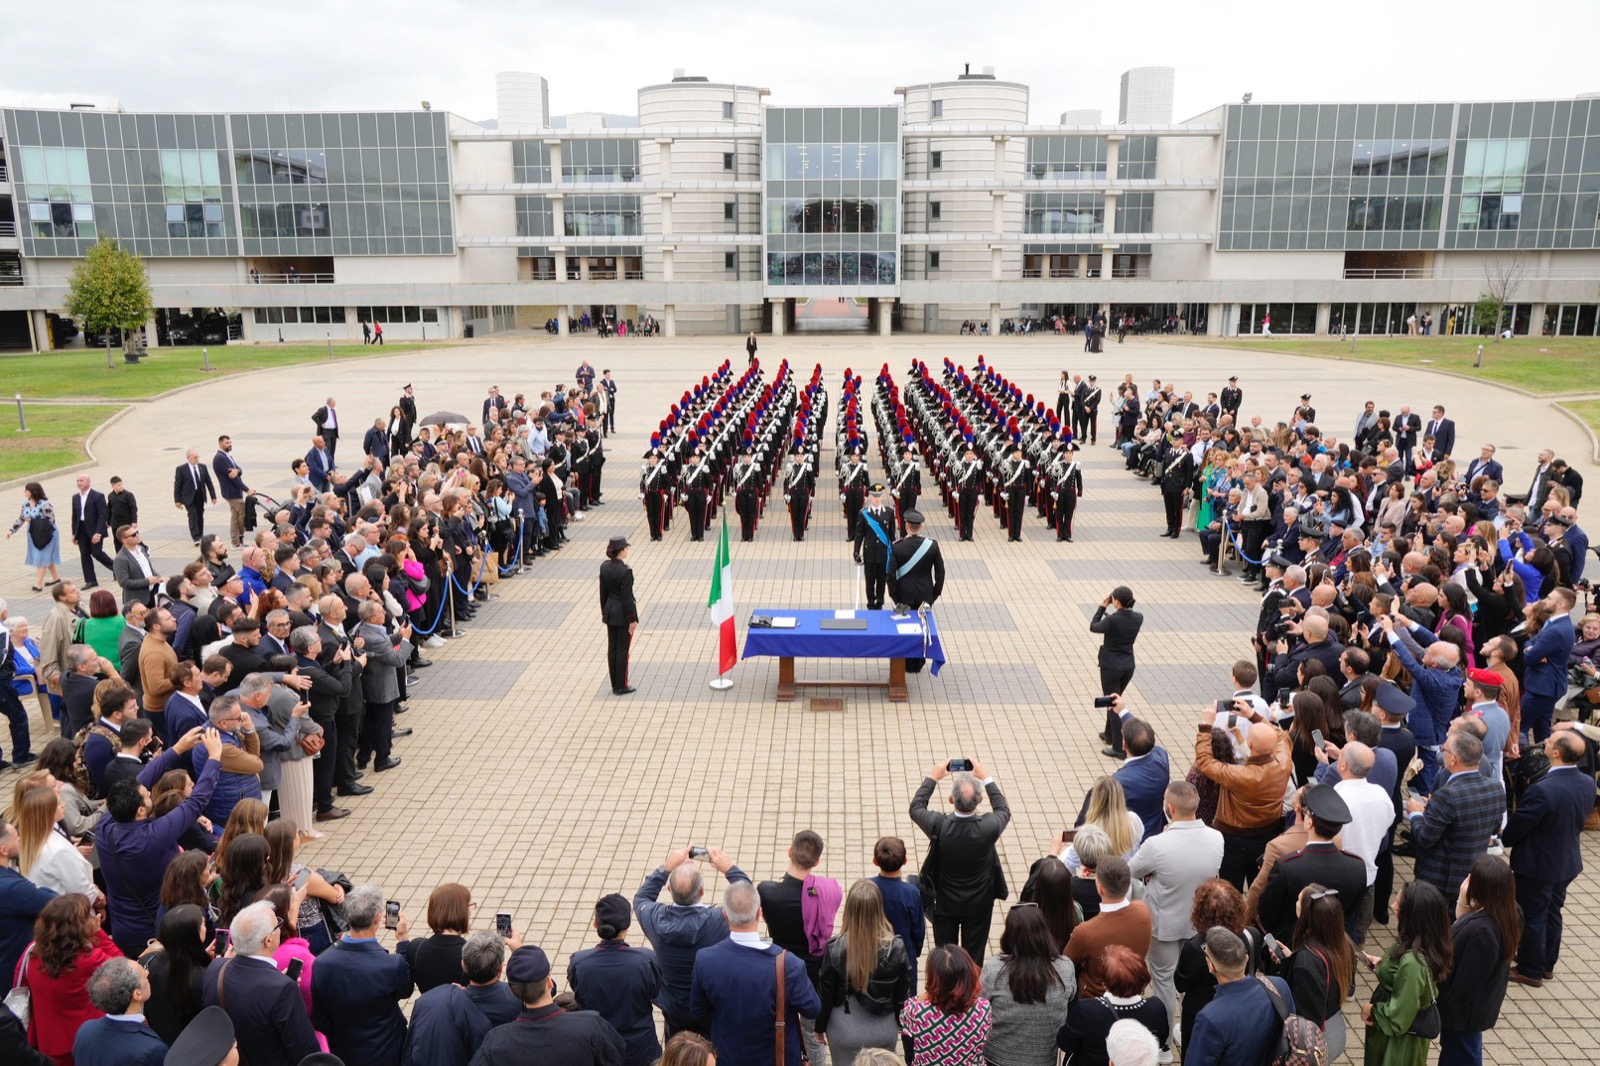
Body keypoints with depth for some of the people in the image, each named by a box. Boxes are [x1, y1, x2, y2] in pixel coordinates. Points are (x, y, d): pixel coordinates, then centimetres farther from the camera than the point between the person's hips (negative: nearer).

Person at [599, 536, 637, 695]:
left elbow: (603, 592, 7)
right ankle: (621, 686, 12)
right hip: (622, 615, -7)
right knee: (622, 649, 4)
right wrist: (632, 620, -13)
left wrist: (604, 611, 18)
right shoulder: (625, 571, -22)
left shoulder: (604, 567, -2)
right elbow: (627, 597, -20)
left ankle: (615, 685, 23)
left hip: (610, 612, 7)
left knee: (612, 648, 13)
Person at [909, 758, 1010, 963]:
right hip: (979, 905, 0)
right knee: (974, 959, 16)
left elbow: (916, 807, -5)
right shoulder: (989, 827, -28)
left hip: (945, 904, 0)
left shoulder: (938, 825, -29)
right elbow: (1004, 811, -2)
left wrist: (932, 778, 2)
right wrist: (987, 779, 1)